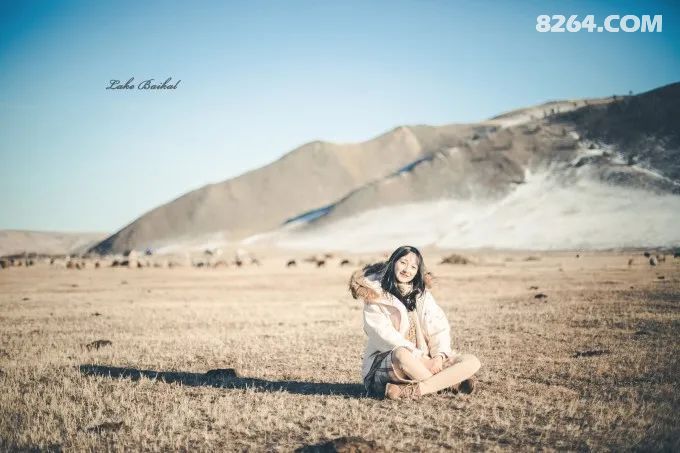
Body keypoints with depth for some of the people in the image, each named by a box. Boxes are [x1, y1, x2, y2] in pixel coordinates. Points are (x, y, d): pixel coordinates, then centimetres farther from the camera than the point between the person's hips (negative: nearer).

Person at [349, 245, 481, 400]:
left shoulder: (422, 294, 13)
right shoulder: (376, 295, -2)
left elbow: (440, 327, 3)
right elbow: (385, 335, -14)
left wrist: (439, 356, -17)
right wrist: (421, 357, -22)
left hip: (423, 363, 5)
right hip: (384, 366, -5)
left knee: (472, 362, -13)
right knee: (402, 354, -39)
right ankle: (449, 383, -17)